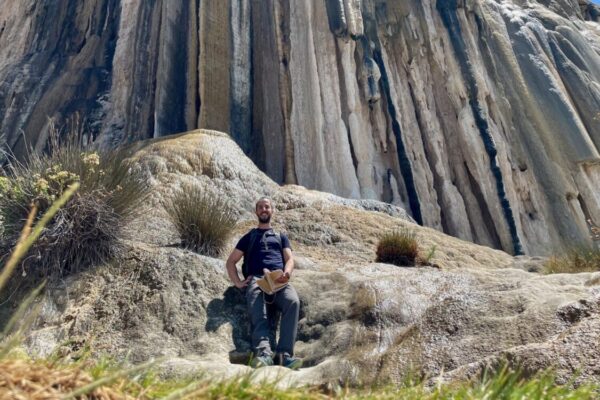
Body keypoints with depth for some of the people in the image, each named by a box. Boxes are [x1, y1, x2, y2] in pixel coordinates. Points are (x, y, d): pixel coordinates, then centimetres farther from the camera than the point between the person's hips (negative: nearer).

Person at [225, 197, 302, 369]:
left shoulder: (281, 237, 32)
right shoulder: (249, 237, 30)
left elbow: (289, 259, 16)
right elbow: (231, 261, 22)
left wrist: (287, 273, -9)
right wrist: (238, 282, 3)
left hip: (279, 280, 1)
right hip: (256, 279, -1)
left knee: (293, 302, -35)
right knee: (257, 309, -37)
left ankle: (284, 353, -42)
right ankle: (263, 352, -54)